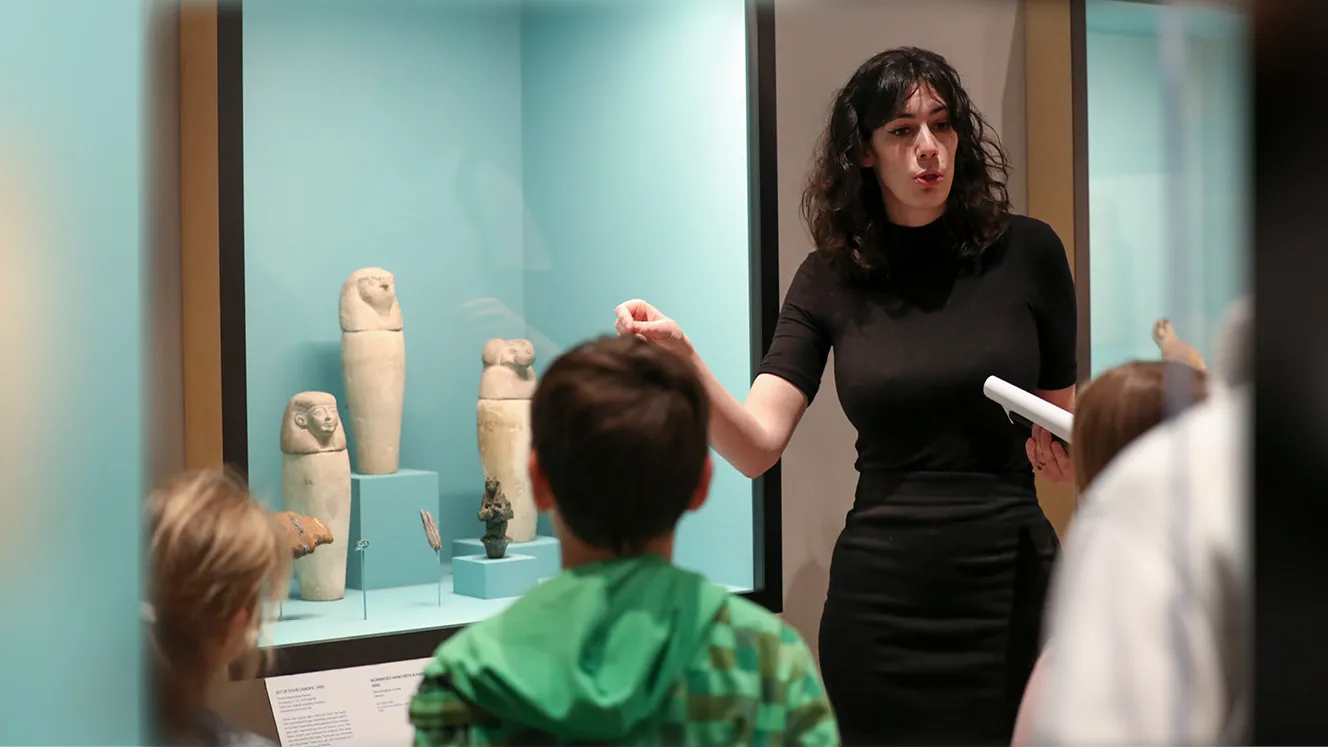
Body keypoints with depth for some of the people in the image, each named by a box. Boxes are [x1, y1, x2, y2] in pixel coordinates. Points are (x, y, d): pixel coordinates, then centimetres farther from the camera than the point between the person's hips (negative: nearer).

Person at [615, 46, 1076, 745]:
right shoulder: (830, 277, 0)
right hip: (880, 601, 1)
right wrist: (682, 361, -27)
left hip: (1008, 586, 0)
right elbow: (757, 445, -10)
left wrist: (1063, 451, -12)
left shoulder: (1026, 251, -2)